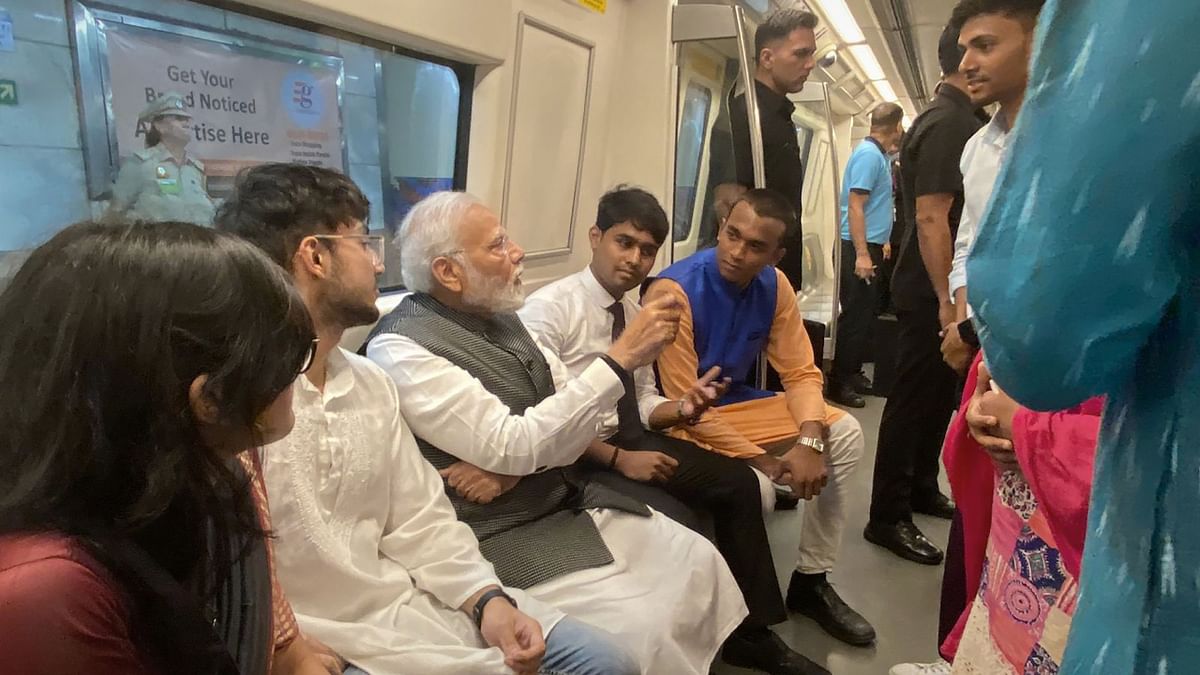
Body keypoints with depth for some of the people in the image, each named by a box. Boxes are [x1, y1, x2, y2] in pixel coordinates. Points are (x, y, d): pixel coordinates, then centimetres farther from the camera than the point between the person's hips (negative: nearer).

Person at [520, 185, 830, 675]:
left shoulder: (635, 311, 7)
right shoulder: (549, 308, -15)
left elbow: (643, 402, 10)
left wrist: (682, 408, -12)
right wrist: (619, 458, -21)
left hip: (631, 440, 8)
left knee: (737, 480, -1)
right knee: (664, 519, -26)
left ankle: (750, 633, 12)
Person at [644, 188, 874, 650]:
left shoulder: (774, 285, -6)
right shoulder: (674, 291, -25)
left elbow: (801, 372, -2)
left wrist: (810, 439, -22)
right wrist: (766, 463, -24)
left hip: (737, 404, 7)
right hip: (681, 422, -7)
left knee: (845, 433, -3)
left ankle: (811, 580, 9)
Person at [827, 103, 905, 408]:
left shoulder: (878, 154, 14)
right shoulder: (869, 154, -15)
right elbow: (855, 205, -22)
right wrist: (861, 254, -25)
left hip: (870, 245, 10)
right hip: (859, 248, -10)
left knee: (865, 312, 15)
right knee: (856, 314, -6)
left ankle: (852, 372, 26)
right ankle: (840, 383, 2)